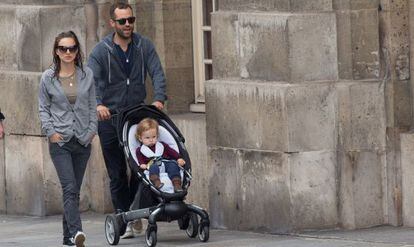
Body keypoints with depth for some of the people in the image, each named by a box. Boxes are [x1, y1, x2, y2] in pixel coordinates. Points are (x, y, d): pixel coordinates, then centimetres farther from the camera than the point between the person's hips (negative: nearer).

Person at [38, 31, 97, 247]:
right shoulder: (48, 77, 1)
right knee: (69, 188, -16)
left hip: (83, 140, 3)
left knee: (74, 190, 8)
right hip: (60, 141, -3)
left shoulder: (87, 75, 7)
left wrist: (92, 130, 1)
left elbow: (92, 105, 11)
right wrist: (51, 132, -6)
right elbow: (43, 108, 5)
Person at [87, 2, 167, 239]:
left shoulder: (144, 46, 0)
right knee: (117, 172, 1)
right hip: (110, 116, -2)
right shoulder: (102, 51, -7)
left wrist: (159, 98, -26)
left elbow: (157, 73, -7)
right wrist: (97, 104, -37)